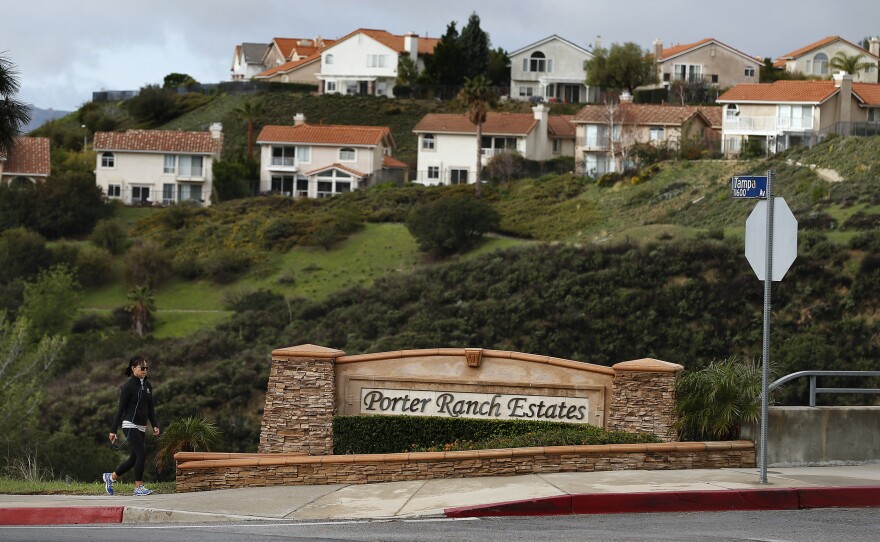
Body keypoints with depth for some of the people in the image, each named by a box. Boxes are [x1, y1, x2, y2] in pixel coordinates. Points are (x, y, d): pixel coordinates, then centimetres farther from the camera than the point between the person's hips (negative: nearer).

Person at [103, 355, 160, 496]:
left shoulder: (147, 385, 10)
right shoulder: (128, 386, -11)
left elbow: (150, 407, 17)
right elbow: (121, 408, -10)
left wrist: (155, 425, 7)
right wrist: (113, 430, -9)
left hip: (142, 426, 8)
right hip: (130, 425, -8)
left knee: (134, 459, 11)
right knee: (141, 454, -15)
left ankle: (111, 477, 31)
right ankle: (138, 488, -6)